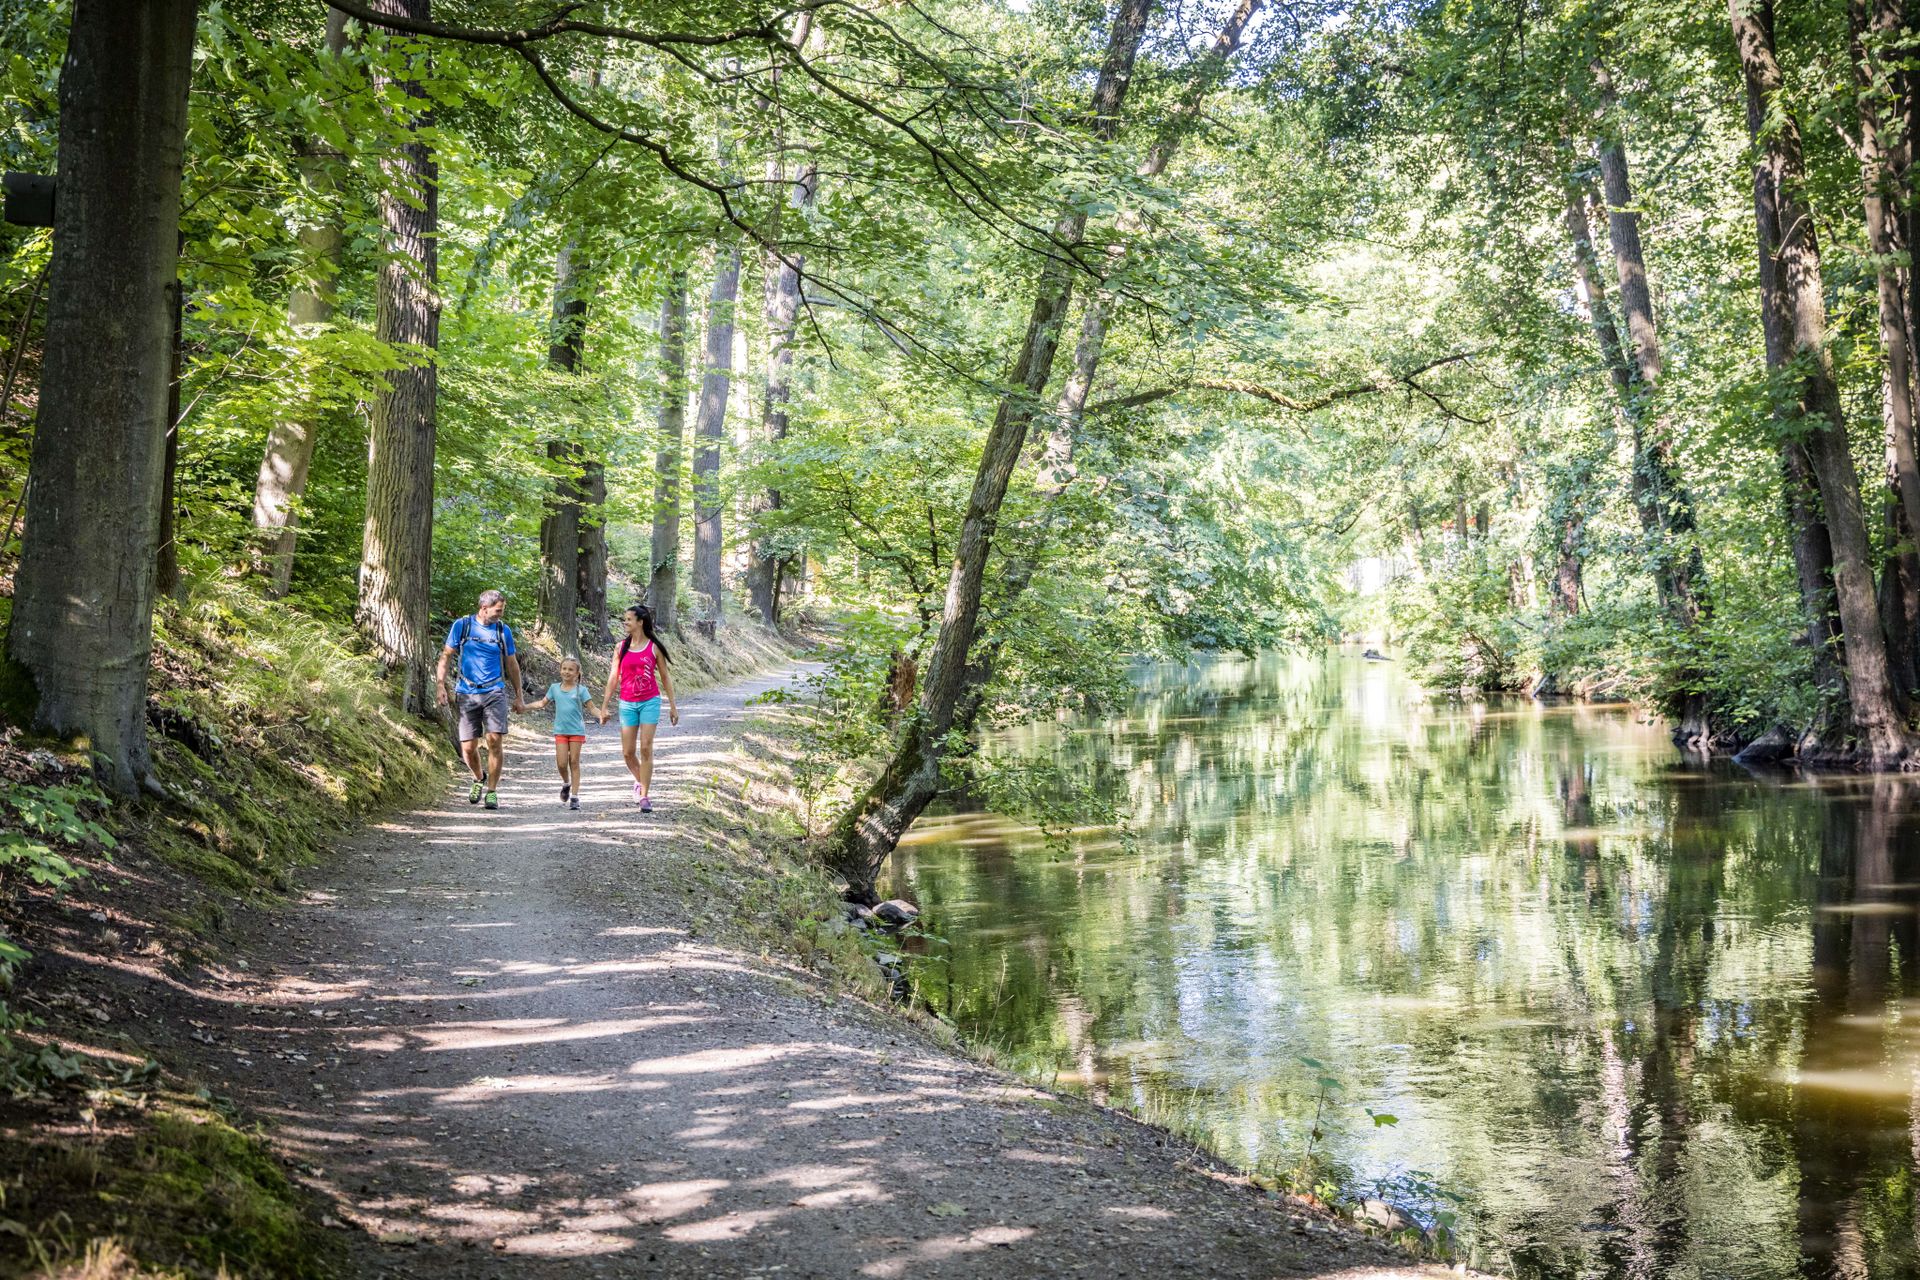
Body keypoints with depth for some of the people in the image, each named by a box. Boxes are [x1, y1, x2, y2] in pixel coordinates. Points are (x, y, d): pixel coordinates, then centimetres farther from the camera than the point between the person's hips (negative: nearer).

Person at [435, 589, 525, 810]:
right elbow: (446, 656, 6)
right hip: (467, 693, -1)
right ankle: (479, 779, 30)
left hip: (494, 693, 1)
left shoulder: (503, 630, 6)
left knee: (495, 740, -14)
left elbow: (512, 664, 15)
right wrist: (441, 686, -5)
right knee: (468, 748, -1)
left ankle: (492, 790, -2)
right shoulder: (462, 626, 1)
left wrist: (518, 698, 18)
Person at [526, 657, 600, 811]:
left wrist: (601, 715, -25)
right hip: (560, 731, 2)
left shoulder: (581, 690, -2)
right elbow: (542, 703, 16)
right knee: (561, 763, -4)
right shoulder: (554, 688, 7)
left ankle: (575, 796, 4)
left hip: (577, 731, -2)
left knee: (574, 762, 0)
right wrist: (523, 707, 9)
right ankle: (566, 783, 27)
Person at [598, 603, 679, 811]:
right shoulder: (622, 647, 4)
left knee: (646, 748, -9)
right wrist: (604, 706, 3)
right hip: (627, 704, 2)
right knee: (627, 752, 3)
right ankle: (640, 780, 32)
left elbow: (665, 677, 6)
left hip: (650, 702, -2)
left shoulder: (653, 647, -1)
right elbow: (613, 677, 5)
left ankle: (644, 795, -3)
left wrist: (672, 706, 6)